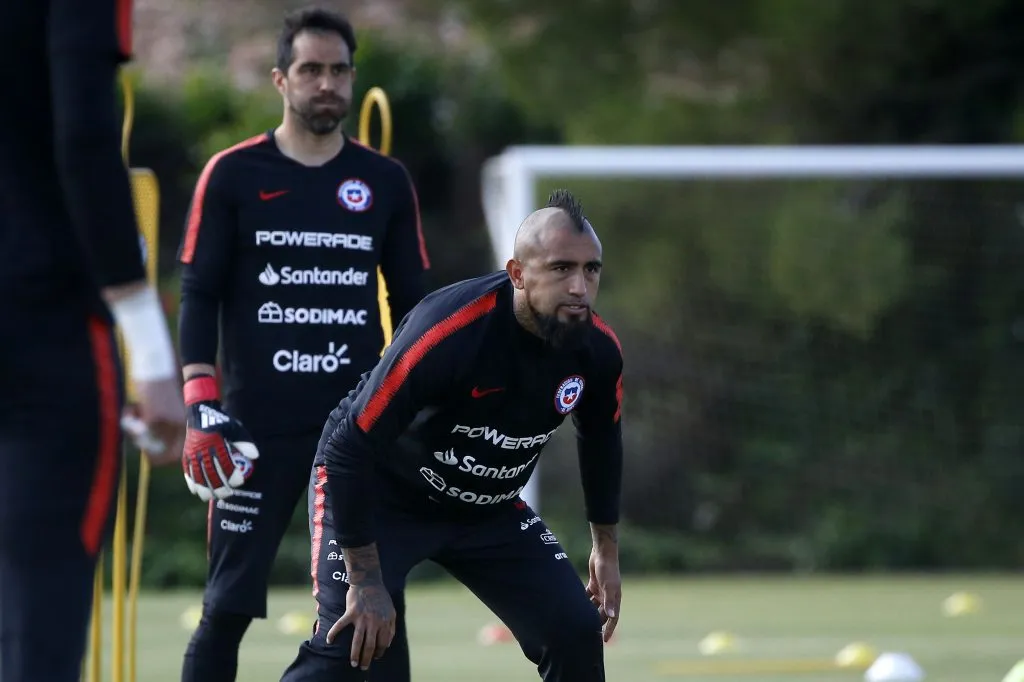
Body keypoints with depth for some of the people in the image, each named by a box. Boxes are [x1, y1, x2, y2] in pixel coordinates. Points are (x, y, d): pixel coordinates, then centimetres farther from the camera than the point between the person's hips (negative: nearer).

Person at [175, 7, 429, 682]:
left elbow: (413, 305, 14)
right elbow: (198, 297, 0)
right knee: (228, 607, -3)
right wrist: (203, 409, -9)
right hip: (258, 424, -2)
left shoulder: (386, 183, 9)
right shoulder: (233, 176, 2)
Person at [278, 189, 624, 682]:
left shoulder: (596, 349, -14)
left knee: (577, 633, -5)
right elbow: (349, 449, -29)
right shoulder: (448, 333, -33)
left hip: (488, 509, 6)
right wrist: (366, 582, -27)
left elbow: (600, 440, 10)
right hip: (377, 493, -6)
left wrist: (605, 549, 15)